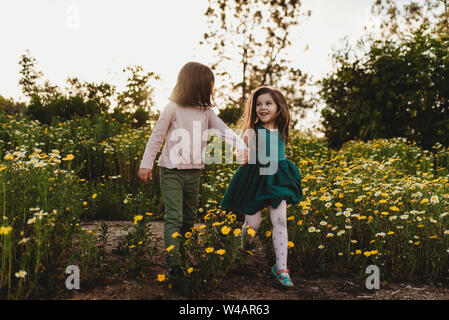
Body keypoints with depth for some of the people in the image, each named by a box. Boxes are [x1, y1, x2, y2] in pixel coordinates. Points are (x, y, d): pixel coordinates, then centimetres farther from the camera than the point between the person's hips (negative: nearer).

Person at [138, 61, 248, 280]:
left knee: (189, 217, 14)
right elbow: (157, 137, -5)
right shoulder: (173, 109, -10)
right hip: (171, 171, -6)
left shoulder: (206, 112, 4)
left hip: (194, 173, 6)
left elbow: (223, 130, -7)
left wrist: (241, 147, -24)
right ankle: (173, 262, -13)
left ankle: (186, 256, 28)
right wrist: (146, 164, -6)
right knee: (174, 217, -11)